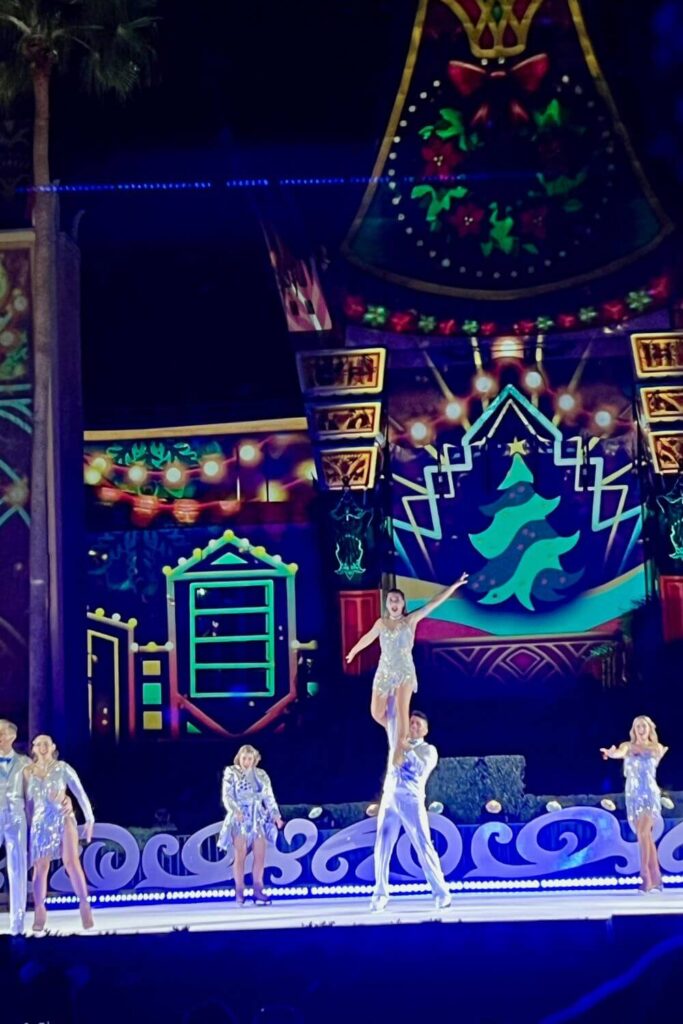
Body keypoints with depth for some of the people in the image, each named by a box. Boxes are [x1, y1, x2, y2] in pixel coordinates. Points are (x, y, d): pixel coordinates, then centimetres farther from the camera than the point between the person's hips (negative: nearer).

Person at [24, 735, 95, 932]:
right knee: (40, 867, 3)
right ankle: (39, 912, 10)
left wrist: (90, 819, -3)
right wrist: (28, 825, 10)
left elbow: (80, 792, 1)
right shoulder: (28, 772, 8)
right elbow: (28, 801, 12)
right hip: (40, 823, 2)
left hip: (63, 818, -2)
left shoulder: (62, 768, 2)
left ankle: (84, 905, -11)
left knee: (71, 861, -14)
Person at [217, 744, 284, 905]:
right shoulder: (231, 773, 0)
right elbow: (227, 796, -8)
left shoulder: (261, 775, 10)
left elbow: (269, 797, 10)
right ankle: (239, 892, -2)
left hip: (258, 818, 4)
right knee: (240, 856, -6)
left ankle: (258, 891, 6)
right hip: (239, 819, -4)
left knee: (260, 855, -1)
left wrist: (276, 815, -3)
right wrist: (235, 811, -25)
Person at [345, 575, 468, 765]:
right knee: (377, 713, 3)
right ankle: (400, 735, 27)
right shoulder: (381, 623, 5)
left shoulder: (411, 620, -3)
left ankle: (400, 744, -19)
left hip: (405, 671, -4)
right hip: (384, 672, 4)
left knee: (402, 707, -24)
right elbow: (368, 638, 24)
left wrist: (455, 585, -13)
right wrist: (353, 651, 40)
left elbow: (434, 603, -8)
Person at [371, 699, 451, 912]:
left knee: (424, 847, -9)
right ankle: (380, 894, 3)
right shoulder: (397, 741, 20)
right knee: (382, 847, -2)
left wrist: (408, 750, -16)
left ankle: (441, 893, -6)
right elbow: (391, 716, 14)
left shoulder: (428, 750, 9)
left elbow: (422, 769, -10)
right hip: (389, 799, 4)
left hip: (412, 801, -4)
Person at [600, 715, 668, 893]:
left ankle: (646, 876, -18)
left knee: (643, 833, -18)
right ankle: (655, 878, 13)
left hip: (650, 794, -2)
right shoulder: (627, 746, 4)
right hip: (633, 795, 2)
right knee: (645, 836, 6)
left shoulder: (657, 748, 4)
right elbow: (619, 753, -18)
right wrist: (611, 753, -39)